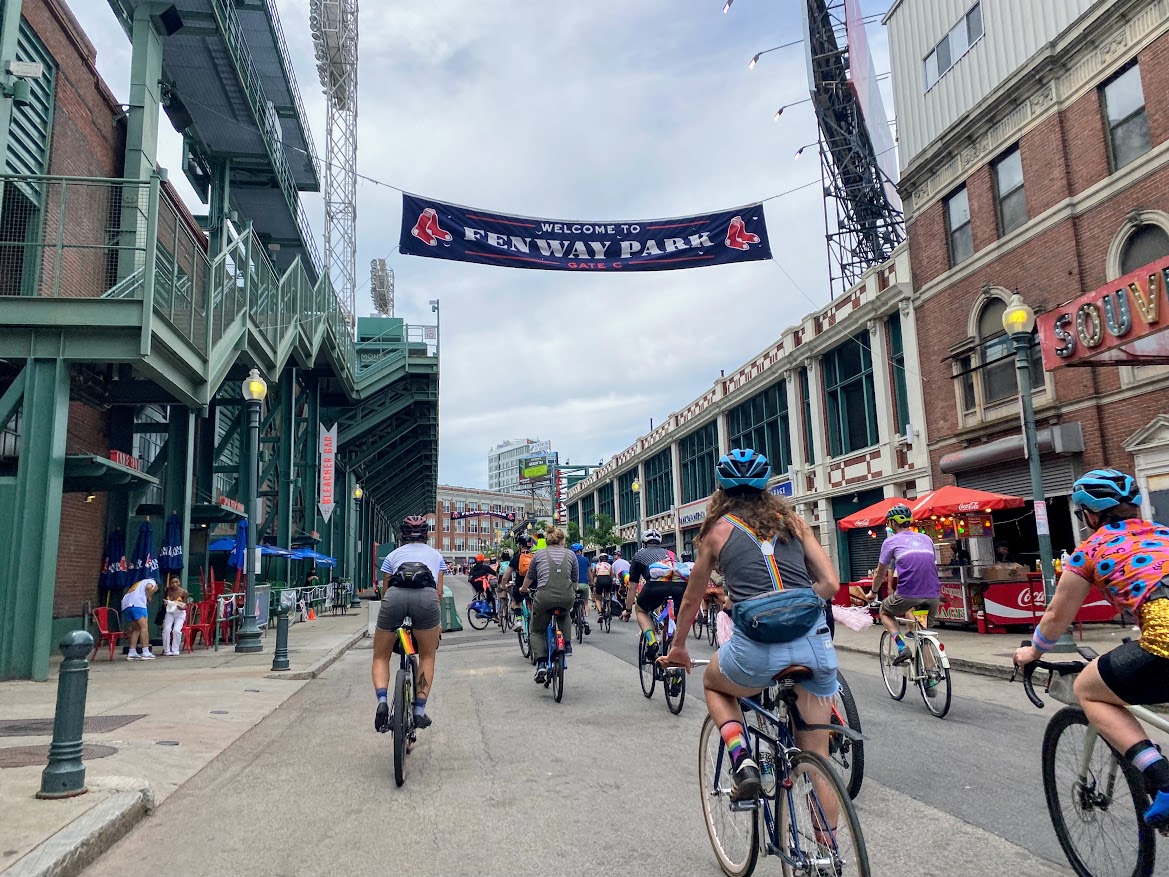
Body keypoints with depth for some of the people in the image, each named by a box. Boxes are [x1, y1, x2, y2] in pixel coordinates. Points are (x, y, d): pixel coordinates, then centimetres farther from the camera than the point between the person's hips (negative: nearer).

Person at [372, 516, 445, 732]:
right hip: (427, 596, 0)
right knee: (427, 657, 21)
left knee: (381, 657, 18)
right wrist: (436, 624, 40)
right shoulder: (435, 555, 33)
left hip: (395, 595, 0)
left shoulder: (393, 555, 32)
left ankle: (382, 701, -6)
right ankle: (420, 711, 14)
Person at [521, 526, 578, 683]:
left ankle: (541, 663, 2)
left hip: (544, 598, -1)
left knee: (537, 631, 19)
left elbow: (529, 577, 24)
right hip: (566, 598, 2)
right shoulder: (570, 555, 12)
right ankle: (567, 642, 23)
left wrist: (523, 589, 44)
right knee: (565, 614, 38)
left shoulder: (539, 554, 11)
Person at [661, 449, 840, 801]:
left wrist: (678, 648, 38)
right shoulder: (793, 520, 18)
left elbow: (692, 601, 23)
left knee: (713, 683, 30)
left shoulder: (718, 529, 13)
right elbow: (830, 583, 13)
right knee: (816, 755, 19)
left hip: (758, 646, -3)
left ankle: (742, 761, 9)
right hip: (815, 642, 3)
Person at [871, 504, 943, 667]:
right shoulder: (926, 539, 21)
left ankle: (902, 647, 3)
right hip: (933, 595, 4)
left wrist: (873, 593, 33)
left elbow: (880, 573, 16)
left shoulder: (891, 541, 8)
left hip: (907, 594, -4)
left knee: (885, 612, 24)